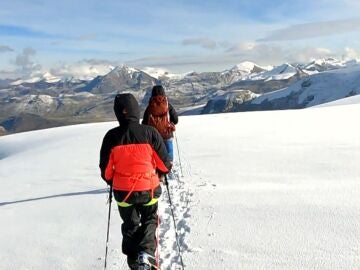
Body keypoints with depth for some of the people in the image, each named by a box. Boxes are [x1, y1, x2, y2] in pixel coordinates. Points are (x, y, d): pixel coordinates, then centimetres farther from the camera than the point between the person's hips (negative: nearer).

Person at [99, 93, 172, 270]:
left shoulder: (111, 136, -11)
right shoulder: (149, 132, -14)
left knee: (130, 225, 24)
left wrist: (113, 182, 17)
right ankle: (146, 254, 4)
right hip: (149, 189, -1)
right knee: (149, 221, 24)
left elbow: (105, 170, -4)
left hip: (123, 191, 1)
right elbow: (165, 163, -8)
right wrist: (161, 172, 15)